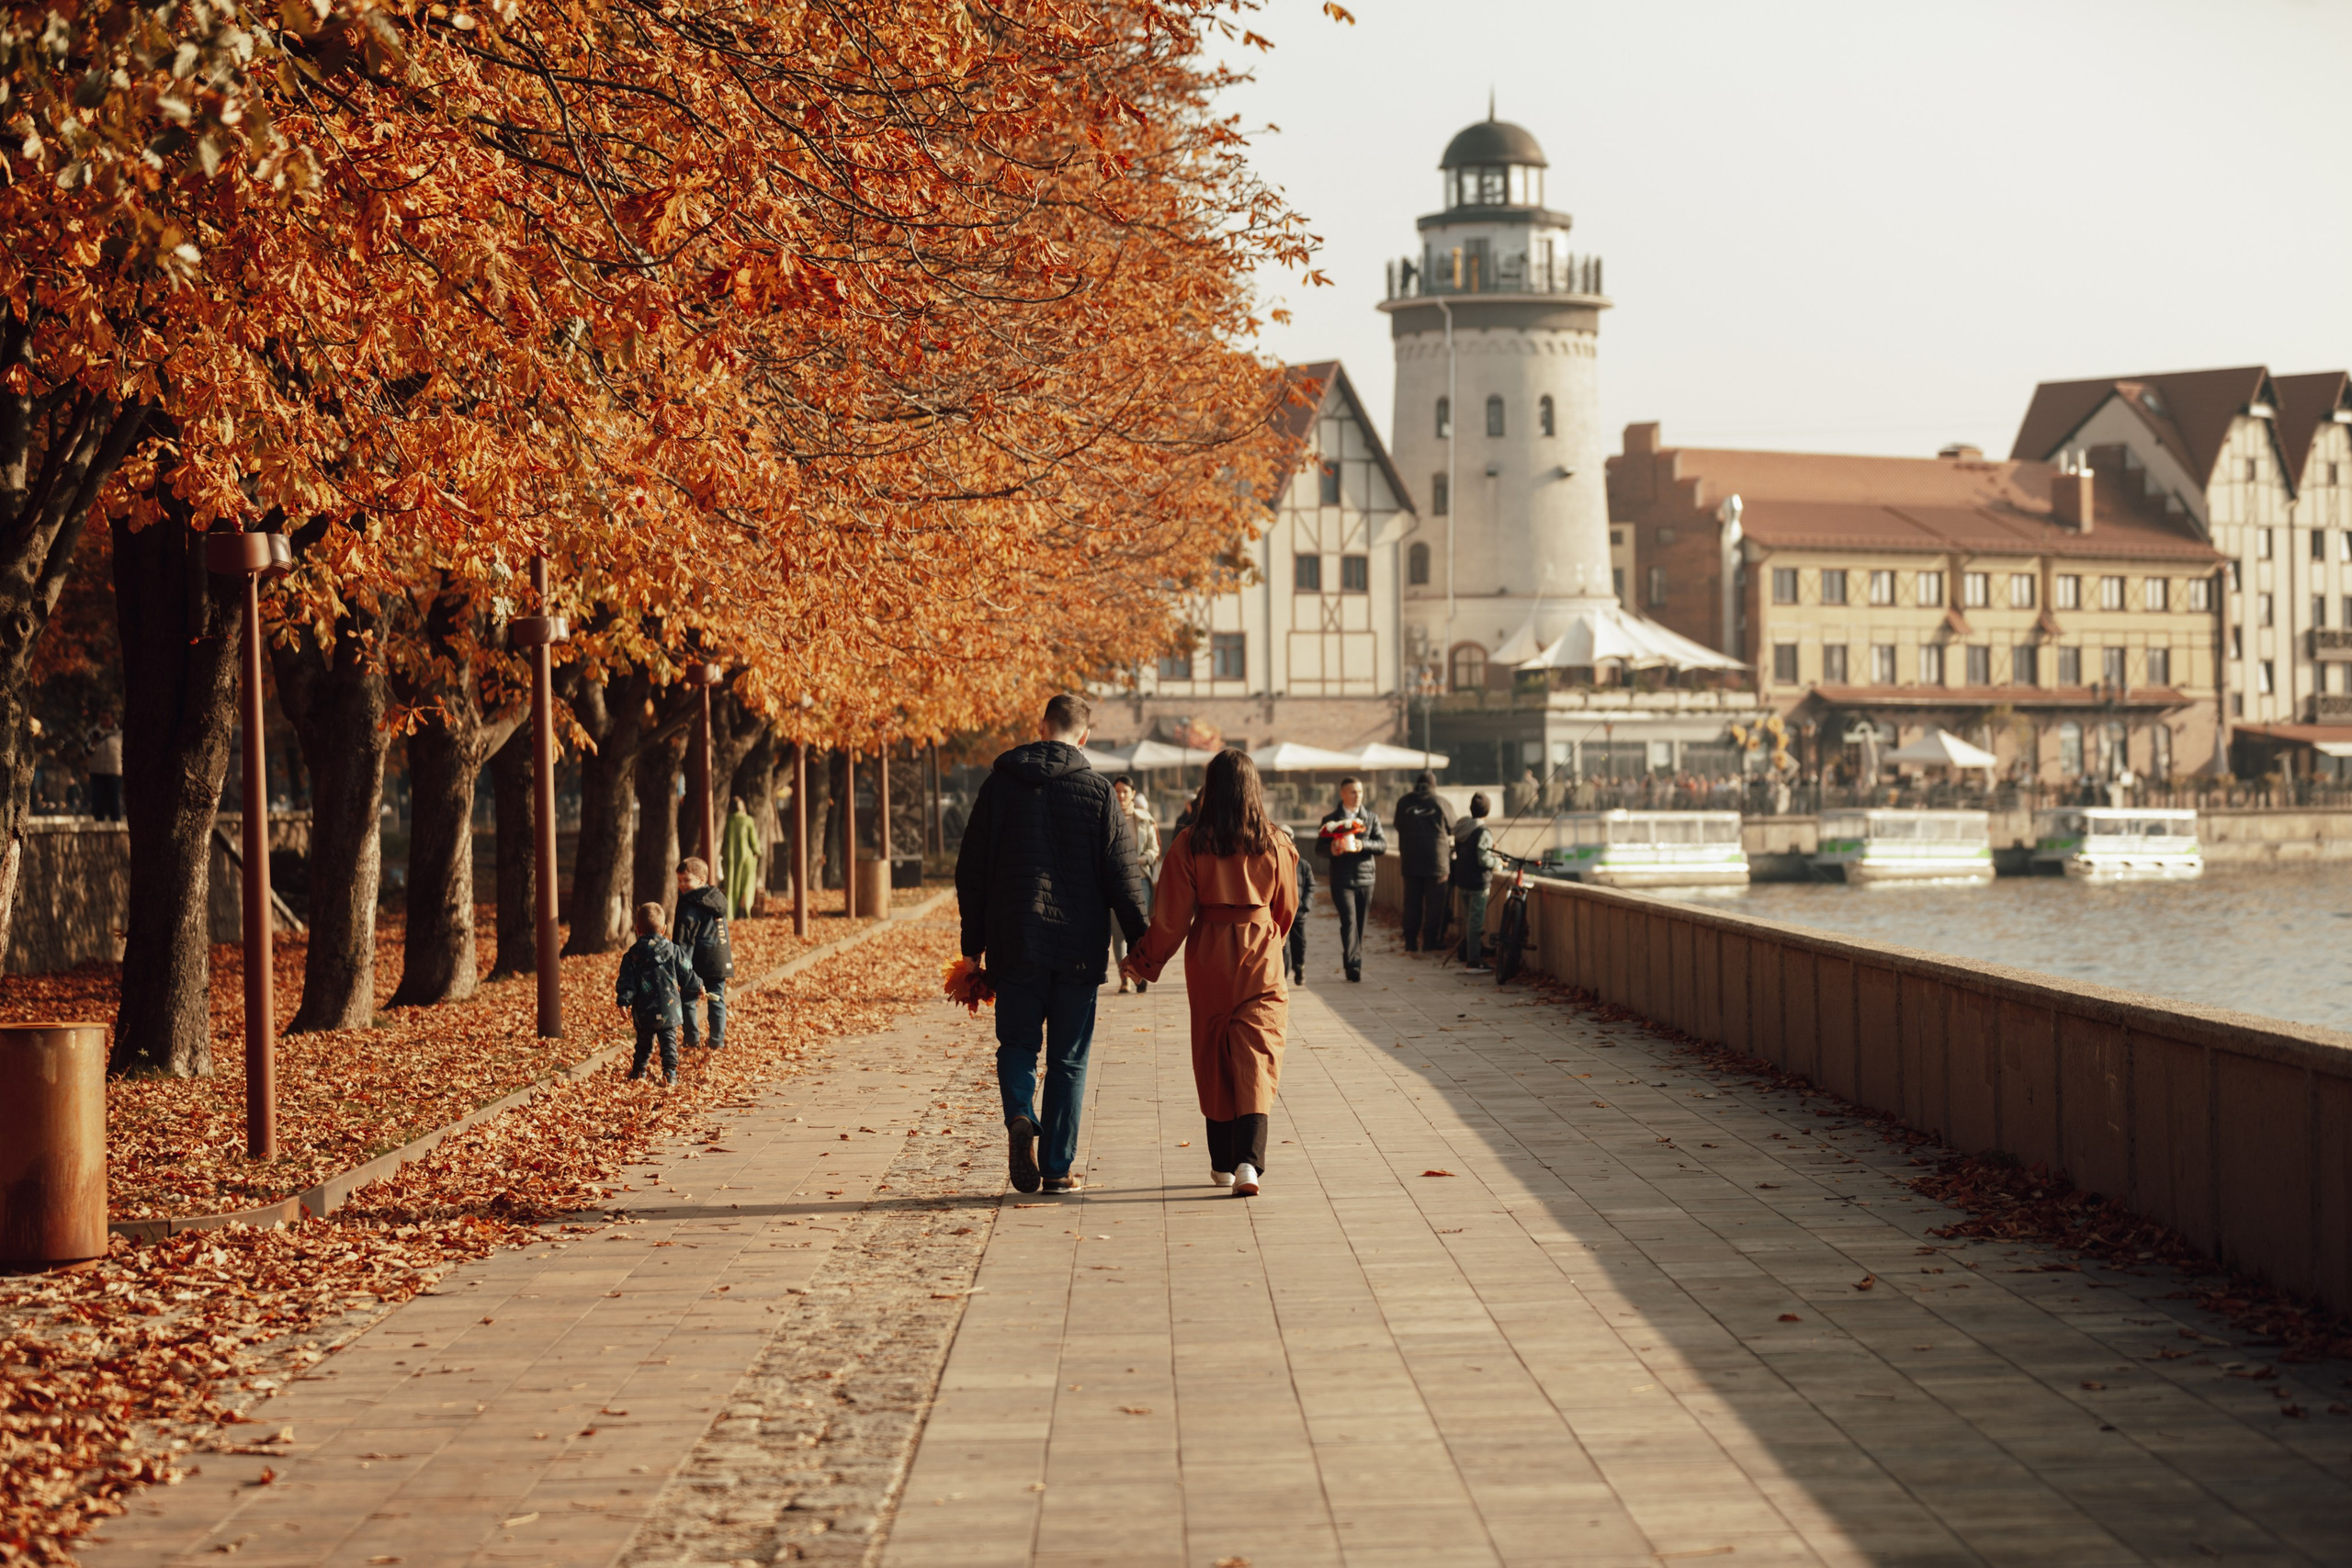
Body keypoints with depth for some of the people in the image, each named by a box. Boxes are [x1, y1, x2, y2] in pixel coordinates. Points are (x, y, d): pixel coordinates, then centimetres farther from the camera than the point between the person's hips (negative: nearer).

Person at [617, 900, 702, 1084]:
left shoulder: (632, 955, -3)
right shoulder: (673, 951, -2)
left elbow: (627, 981, -7)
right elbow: (686, 974, 4)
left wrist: (623, 1001, -6)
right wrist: (697, 987, 20)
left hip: (643, 1012, 1)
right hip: (669, 1009, -1)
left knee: (644, 1041, 17)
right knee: (669, 1041, 4)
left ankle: (638, 1071, 26)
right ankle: (670, 1072, -6)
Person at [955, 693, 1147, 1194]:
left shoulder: (1000, 784, 3)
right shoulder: (1096, 791, -2)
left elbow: (972, 868, 6)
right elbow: (1122, 873, -3)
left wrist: (974, 943, 13)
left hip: (1014, 943, 1)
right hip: (1077, 944, -1)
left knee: (1017, 1043, 11)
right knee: (1069, 1058, 6)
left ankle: (1020, 1115, -18)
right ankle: (1059, 1167, 5)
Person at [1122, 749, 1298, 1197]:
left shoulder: (1190, 844, -8)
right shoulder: (1275, 845, -3)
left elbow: (1172, 915, -6)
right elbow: (1287, 909, 9)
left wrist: (1145, 959, 8)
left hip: (1208, 960, 0)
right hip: (1261, 960, 0)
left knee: (1213, 1061, 14)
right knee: (1255, 1061, -3)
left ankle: (1224, 1162, 21)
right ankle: (1249, 1161, -20)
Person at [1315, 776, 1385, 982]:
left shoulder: (1371, 818, 12)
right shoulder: (1330, 820, 7)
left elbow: (1382, 845, 4)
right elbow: (1320, 848, 4)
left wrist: (1363, 845, -15)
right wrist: (1331, 850, -19)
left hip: (1365, 879, 3)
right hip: (1342, 879, -3)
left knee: (1360, 925, 4)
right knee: (1349, 921, -16)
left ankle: (1353, 965, 14)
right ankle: (1354, 965, -21)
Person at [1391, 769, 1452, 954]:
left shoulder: (1403, 803, 1)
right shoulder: (1439, 803, -6)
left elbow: (1398, 827, 10)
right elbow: (1451, 828, 5)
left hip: (1410, 861, 2)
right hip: (1436, 860, -2)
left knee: (1412, 903, 9)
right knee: (1433, 904, 4)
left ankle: (1411, 943, 9)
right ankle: (1429, 943, 3)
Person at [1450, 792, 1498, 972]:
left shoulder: (1461, 830, 7)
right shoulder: (1483, 833, -17)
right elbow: (1483, 860, -21)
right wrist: (1498, 861, -4)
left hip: (1462, 881, 8)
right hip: (1478, 883, -8)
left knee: (1469, 920, 20)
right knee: (1476, 922, -5)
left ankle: (1467, 954, 29)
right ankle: (1474, 961, -6)